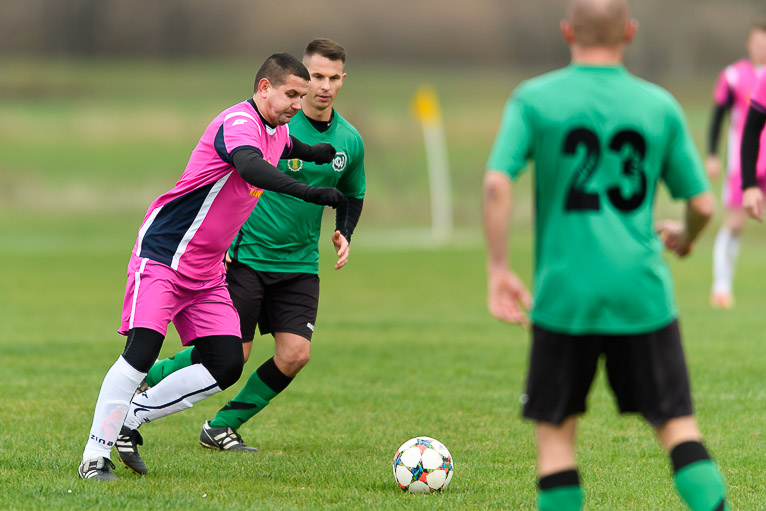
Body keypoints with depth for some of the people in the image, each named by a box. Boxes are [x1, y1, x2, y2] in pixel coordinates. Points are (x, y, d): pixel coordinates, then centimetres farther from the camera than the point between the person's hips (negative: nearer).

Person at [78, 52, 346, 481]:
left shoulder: (278, 132, 10)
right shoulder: (238, 122, -20)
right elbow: (252, 168, -43)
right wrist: (308, 192, -52)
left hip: (207, 273, 9)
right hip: (162, 256, -9)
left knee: (227, 367, -2)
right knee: (142, 351, -21)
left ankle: (131, 418, 10)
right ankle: (96, 456, -11)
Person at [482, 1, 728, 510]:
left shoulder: (533, 100, -1)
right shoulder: (660, 106, 3)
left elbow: (497, 183, -13)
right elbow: (703, 203, 5)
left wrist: (498, 271, -6)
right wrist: (685, 237, 27)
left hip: (564, 292, -1)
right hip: (642, 293, 1)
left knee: (555, 429, 9)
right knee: (677, 424, 6)